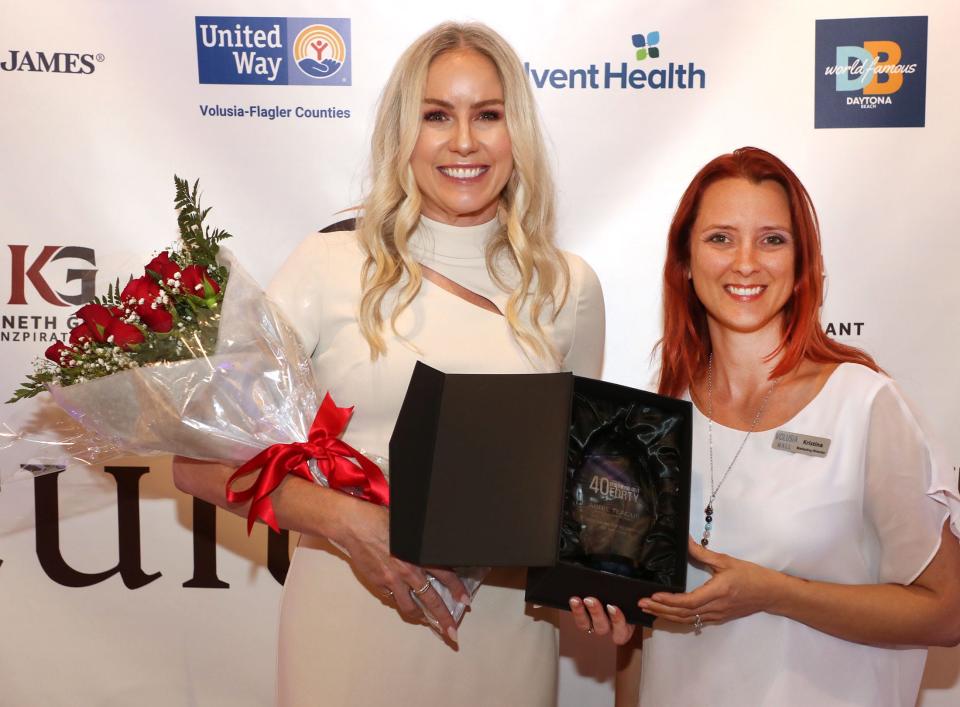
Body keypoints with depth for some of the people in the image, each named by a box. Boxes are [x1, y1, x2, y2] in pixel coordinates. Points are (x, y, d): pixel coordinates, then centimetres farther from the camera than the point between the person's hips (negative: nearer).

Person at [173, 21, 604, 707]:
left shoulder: (568, 286, 0)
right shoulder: (331, 266, -8)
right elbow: (201, 459, -8)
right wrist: (346, 521, -21)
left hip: (506, 620, 2)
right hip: (352, 614, -2)